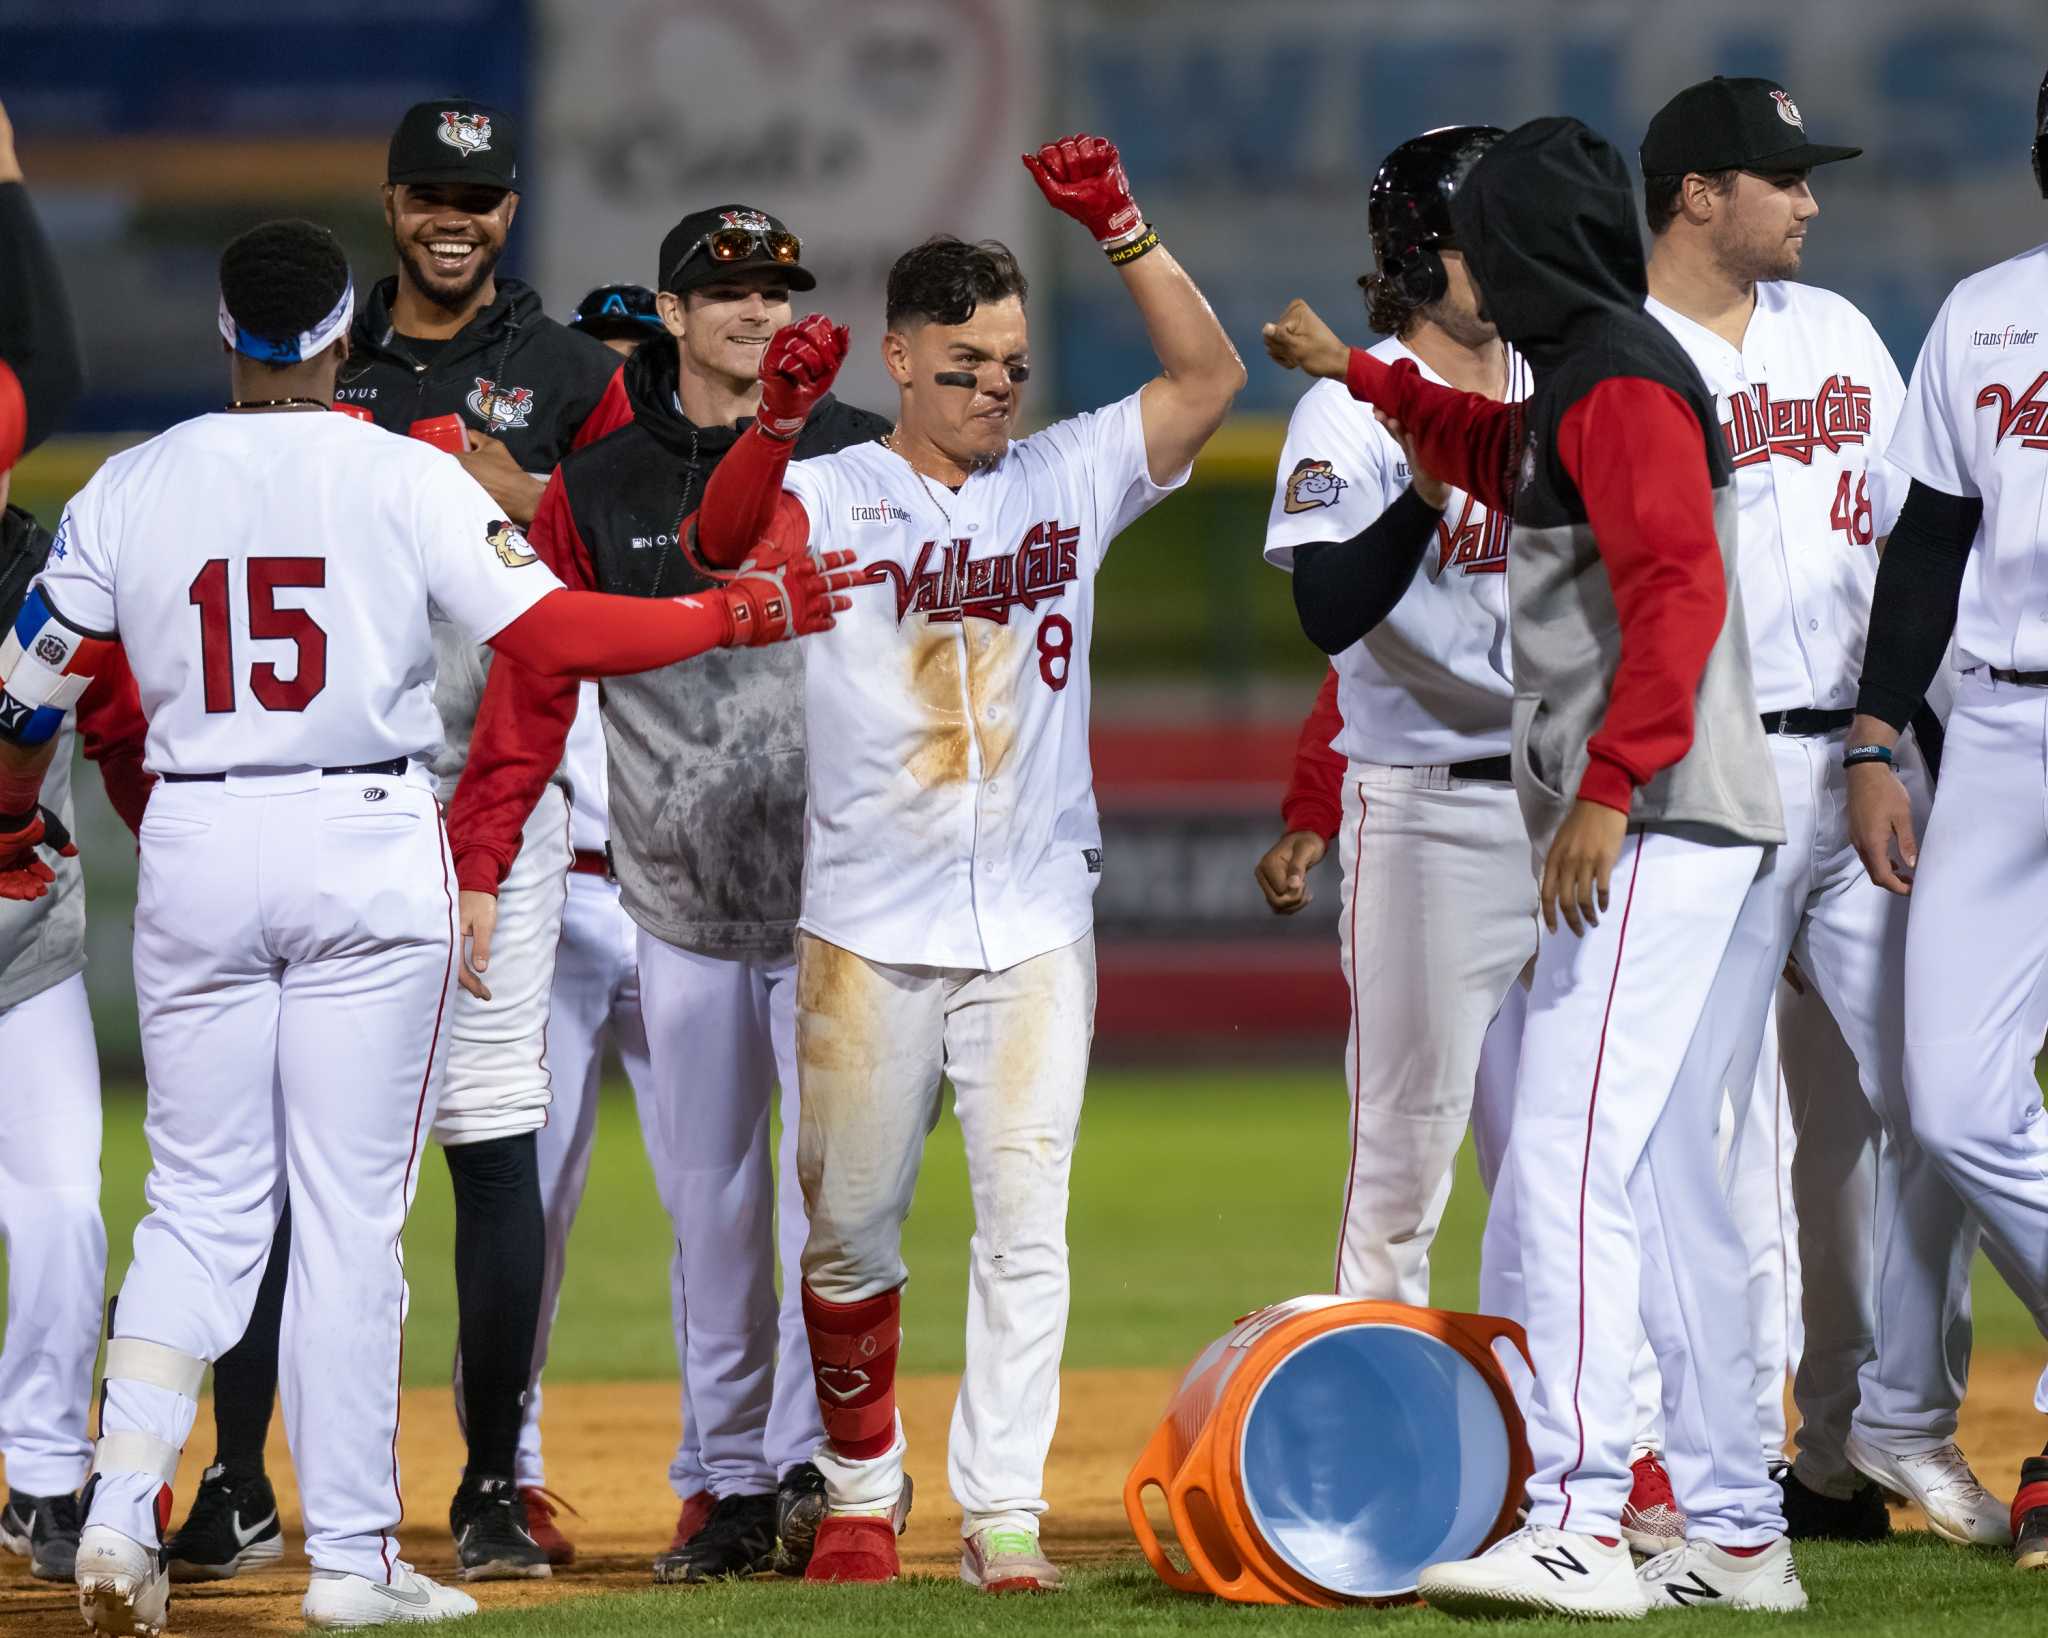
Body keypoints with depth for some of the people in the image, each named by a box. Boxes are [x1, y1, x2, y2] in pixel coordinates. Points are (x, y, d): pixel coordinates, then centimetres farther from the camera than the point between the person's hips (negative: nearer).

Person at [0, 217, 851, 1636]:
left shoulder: (129, 490, 4)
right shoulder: (406, 478, -5)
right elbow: (553, 631, -11)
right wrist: (741, 613, 0)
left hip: (195, 852, 3)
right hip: (370, 846, -3)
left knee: (203, 1200, 11)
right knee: (352, 1209, 2)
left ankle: (121, 1508, -5)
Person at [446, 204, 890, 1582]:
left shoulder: (859, 461, 1)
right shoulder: (597, 492, 6)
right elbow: (532, 686, 3)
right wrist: (476, 860, -7)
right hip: (681, 906, 2)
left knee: (828, 1186, -8)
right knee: (708, 1209, 7)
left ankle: (812, 1467, -6)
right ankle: (726, 1485, 13)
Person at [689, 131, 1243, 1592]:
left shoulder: (1069, 478, 8)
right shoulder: (830, 496, 0)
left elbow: (1208, 378, 2)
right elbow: (725, 542, -19)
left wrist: (1120, 231, -10)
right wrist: (777, 423, -38)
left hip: (1035, 927, 2)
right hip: (867, 933, -1)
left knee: (1027, 1224, -3)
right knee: (851, 1226, 5)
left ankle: (1005, 1511, -2)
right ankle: (862, 1495, 20)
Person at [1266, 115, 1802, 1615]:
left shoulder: (1620, 383, -11)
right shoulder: (1583, 383, 20)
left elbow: (1678, 588, -24)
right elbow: (1502, 456, 44)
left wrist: (1610, 788, -30)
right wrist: (1360, 376, 54)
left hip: (1654, 832, -11)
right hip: (1678, 838, 11)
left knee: (1569, 1161, -18)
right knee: (1668, 1183, 11)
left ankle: (1579, 1528, -25)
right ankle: (1738, 1538, 13)